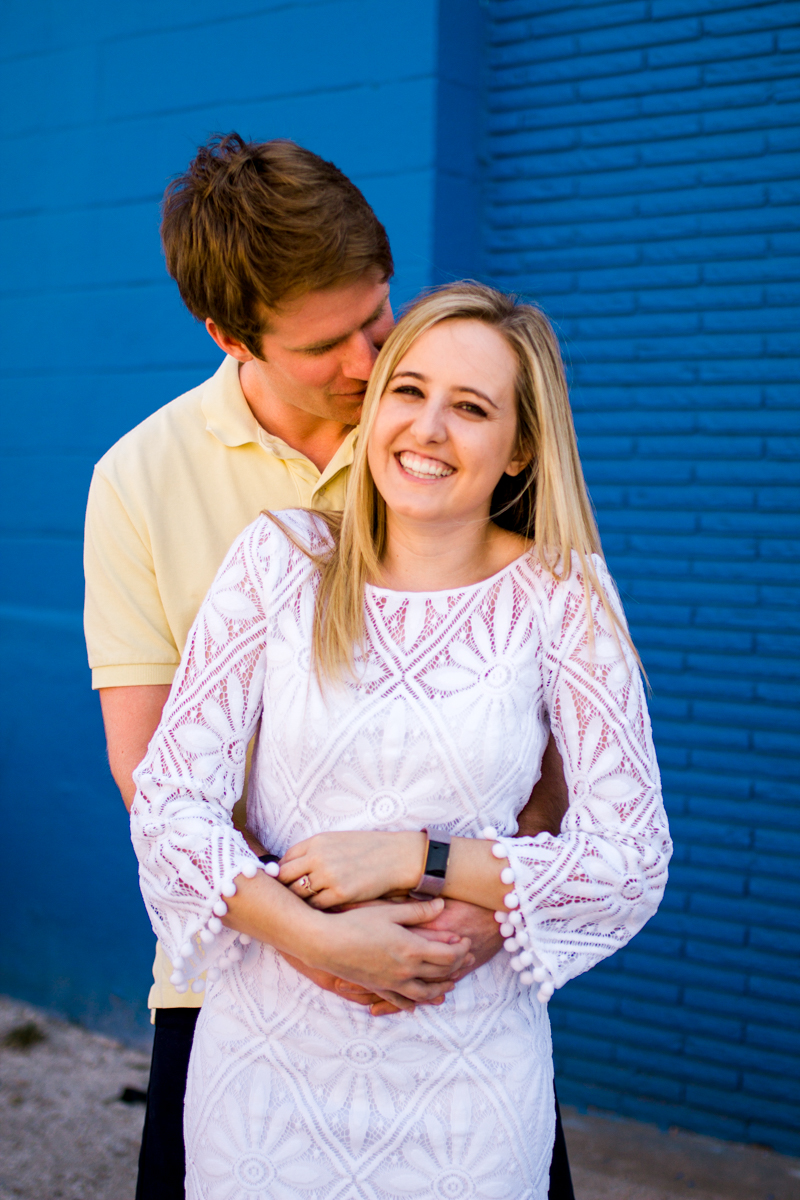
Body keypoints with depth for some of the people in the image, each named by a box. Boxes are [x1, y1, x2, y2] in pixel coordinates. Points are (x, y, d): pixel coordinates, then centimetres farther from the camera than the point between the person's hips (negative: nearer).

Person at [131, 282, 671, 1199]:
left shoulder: (560, 597, -7)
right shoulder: (280, 559, -5)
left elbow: (632, 862, -8)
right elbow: (168, 803, -6)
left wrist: (418, 856, -16)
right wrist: (314, 936, -18)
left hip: (466, 1071, 0)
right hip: (268, 1050, 1)